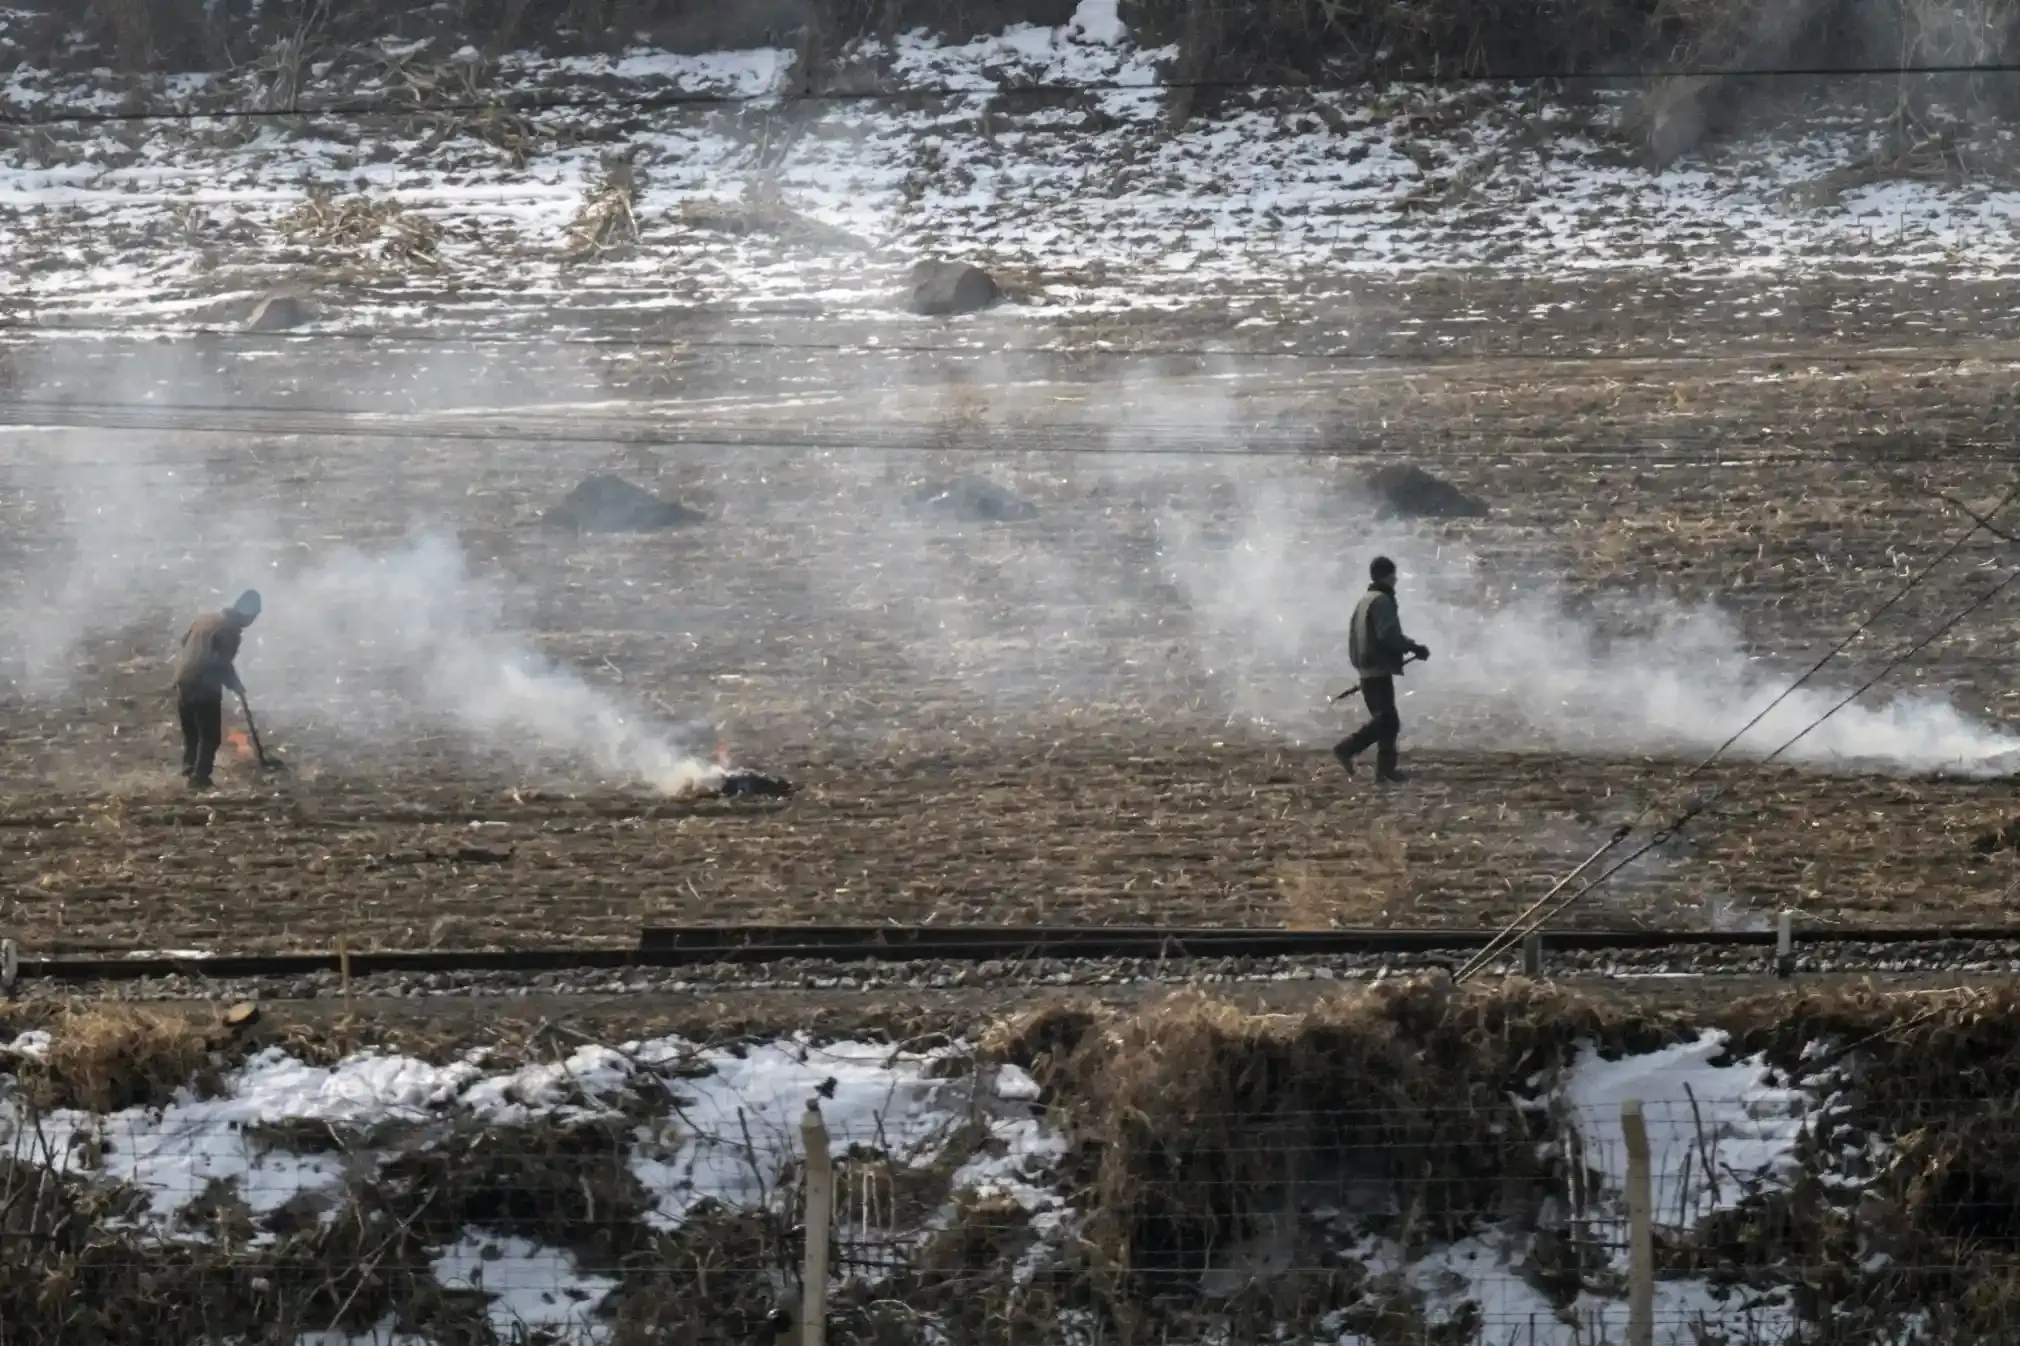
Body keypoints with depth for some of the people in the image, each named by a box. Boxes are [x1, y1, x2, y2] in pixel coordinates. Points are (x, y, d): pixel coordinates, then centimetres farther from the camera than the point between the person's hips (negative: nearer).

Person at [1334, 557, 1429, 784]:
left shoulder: (1364, 601, 17)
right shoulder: (1382, 601, -12)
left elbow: (1354, 637, 22)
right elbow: (1389, 635, -22)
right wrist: (1414, 648, -15)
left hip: (1366, 671, 10)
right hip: (1380, 670, -10)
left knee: (1386, 720, 11)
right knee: (1386, 720, -12)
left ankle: (1386, 770, 7)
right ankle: (1347, 748, -21)